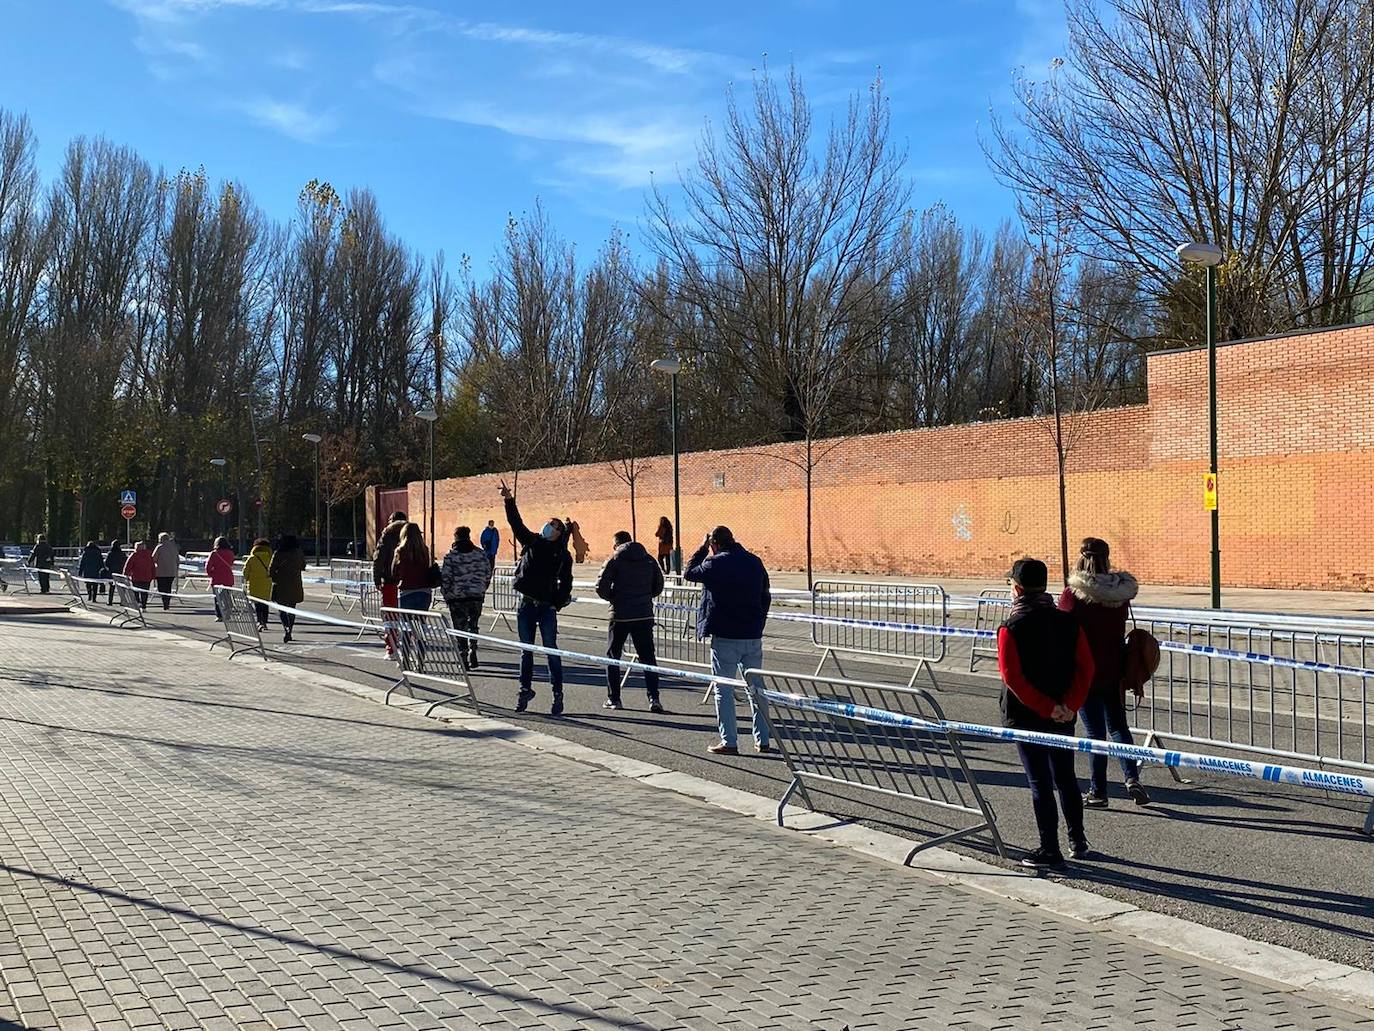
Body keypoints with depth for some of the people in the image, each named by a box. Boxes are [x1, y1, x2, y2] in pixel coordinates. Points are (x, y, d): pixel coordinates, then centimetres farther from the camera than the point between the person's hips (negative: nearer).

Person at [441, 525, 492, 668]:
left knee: (460, 629, 5)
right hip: (477, 597, 3)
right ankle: (473, 654, 9)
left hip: (457, 597, -3)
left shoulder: (450, 556, -7)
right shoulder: (481, 554, 2)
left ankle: (463, 659, 4)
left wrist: (447, 596, 2)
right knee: (474, 625, 19)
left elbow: (445, 578, -9)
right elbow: (488, 575, 6)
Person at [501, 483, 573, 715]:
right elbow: (516, 522, -1)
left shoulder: (563, 555, 3)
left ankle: (558, 694, 1)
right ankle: (525, 689, 23)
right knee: (526, 650, 12)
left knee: (551, 651, -3)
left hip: (546, 608, -2)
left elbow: (566, 583, 4)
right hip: (525, 605, 2)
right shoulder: (531, 542, 8)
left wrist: (558, 603, -8)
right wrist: (509, 500, -13)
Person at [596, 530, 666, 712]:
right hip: (645, 614, 3)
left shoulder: (615, 560, -4)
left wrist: (614, 598, 9)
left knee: (613, 656, 12)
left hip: (620, 615, -3)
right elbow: (659, 586, 9)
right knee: (648, 657, 5)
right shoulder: (649, 560, 7)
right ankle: (654, 698, -6)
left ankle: (613, 699, 11)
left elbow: (601, 587, -9)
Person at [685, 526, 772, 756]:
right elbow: (766, 597, 12)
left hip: (725, 637, -5)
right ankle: (763, 740, 14)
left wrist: (702, 549, 14)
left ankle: (729, 742, 3)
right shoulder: (755, 562, 5)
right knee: (756, 687, 12)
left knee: (724, 690, 3)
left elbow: (688, 574, 7)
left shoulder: (715, 564, -10)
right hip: (753, 637, 5)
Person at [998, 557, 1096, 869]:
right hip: (1064, 715, 5)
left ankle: (1050, 850, 7)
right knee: (1066, 777, 18)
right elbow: (1085, 667, -3)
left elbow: (1013, 677, -21)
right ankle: (1078, 841, 26)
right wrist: (1069, 706, -8)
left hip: (1026, 716, -5)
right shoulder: (1068, 621, 1)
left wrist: (1047, 708, -17)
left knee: (1040, 783, 2)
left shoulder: (1011, 629, -14)